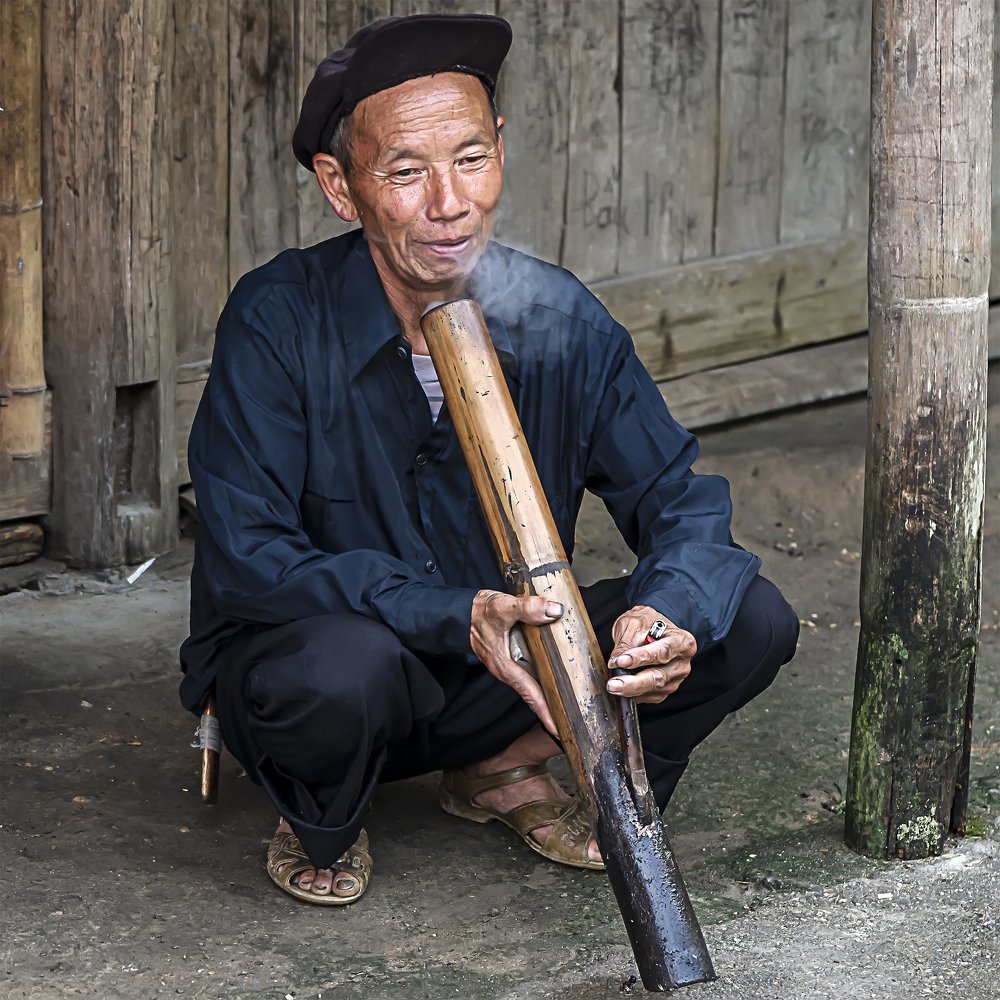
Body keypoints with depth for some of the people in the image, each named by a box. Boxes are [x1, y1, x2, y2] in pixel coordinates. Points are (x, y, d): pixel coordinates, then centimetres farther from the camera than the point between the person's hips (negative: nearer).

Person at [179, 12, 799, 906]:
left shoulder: (560, 319, -9)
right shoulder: (277, 320, -19)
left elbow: (680, 498, -6)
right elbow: (246, 561, -24)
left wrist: (671, 613, -31)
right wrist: (459, 620, -37)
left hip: (496, 677, 4)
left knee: (752, 620, -13)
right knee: (343, 666, -40)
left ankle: (511, 766, 8)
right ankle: (323, 824, -3)